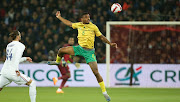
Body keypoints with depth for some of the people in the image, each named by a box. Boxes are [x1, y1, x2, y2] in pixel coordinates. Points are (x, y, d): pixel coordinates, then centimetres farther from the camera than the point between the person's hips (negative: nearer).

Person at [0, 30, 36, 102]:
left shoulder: (9, 45, 19)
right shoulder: (20, 45, -3)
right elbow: (17, 57, -19)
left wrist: (25, 58, 31)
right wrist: (16, 69, -22)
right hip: (12, 72, -7)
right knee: (32, 83, 4)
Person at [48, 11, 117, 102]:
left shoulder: (93, 27, -4)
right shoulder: (79, 25, 5)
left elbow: (101, 37, 3)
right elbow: (69, 23, 21)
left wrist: (110, 43, -6)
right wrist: (59, 17, 28)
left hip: (89, 51, -3)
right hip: (80, 48, 4)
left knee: (96, 72, -11)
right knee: (61, 50, -3)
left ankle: (104, 92, -3)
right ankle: (57, 61, 35)